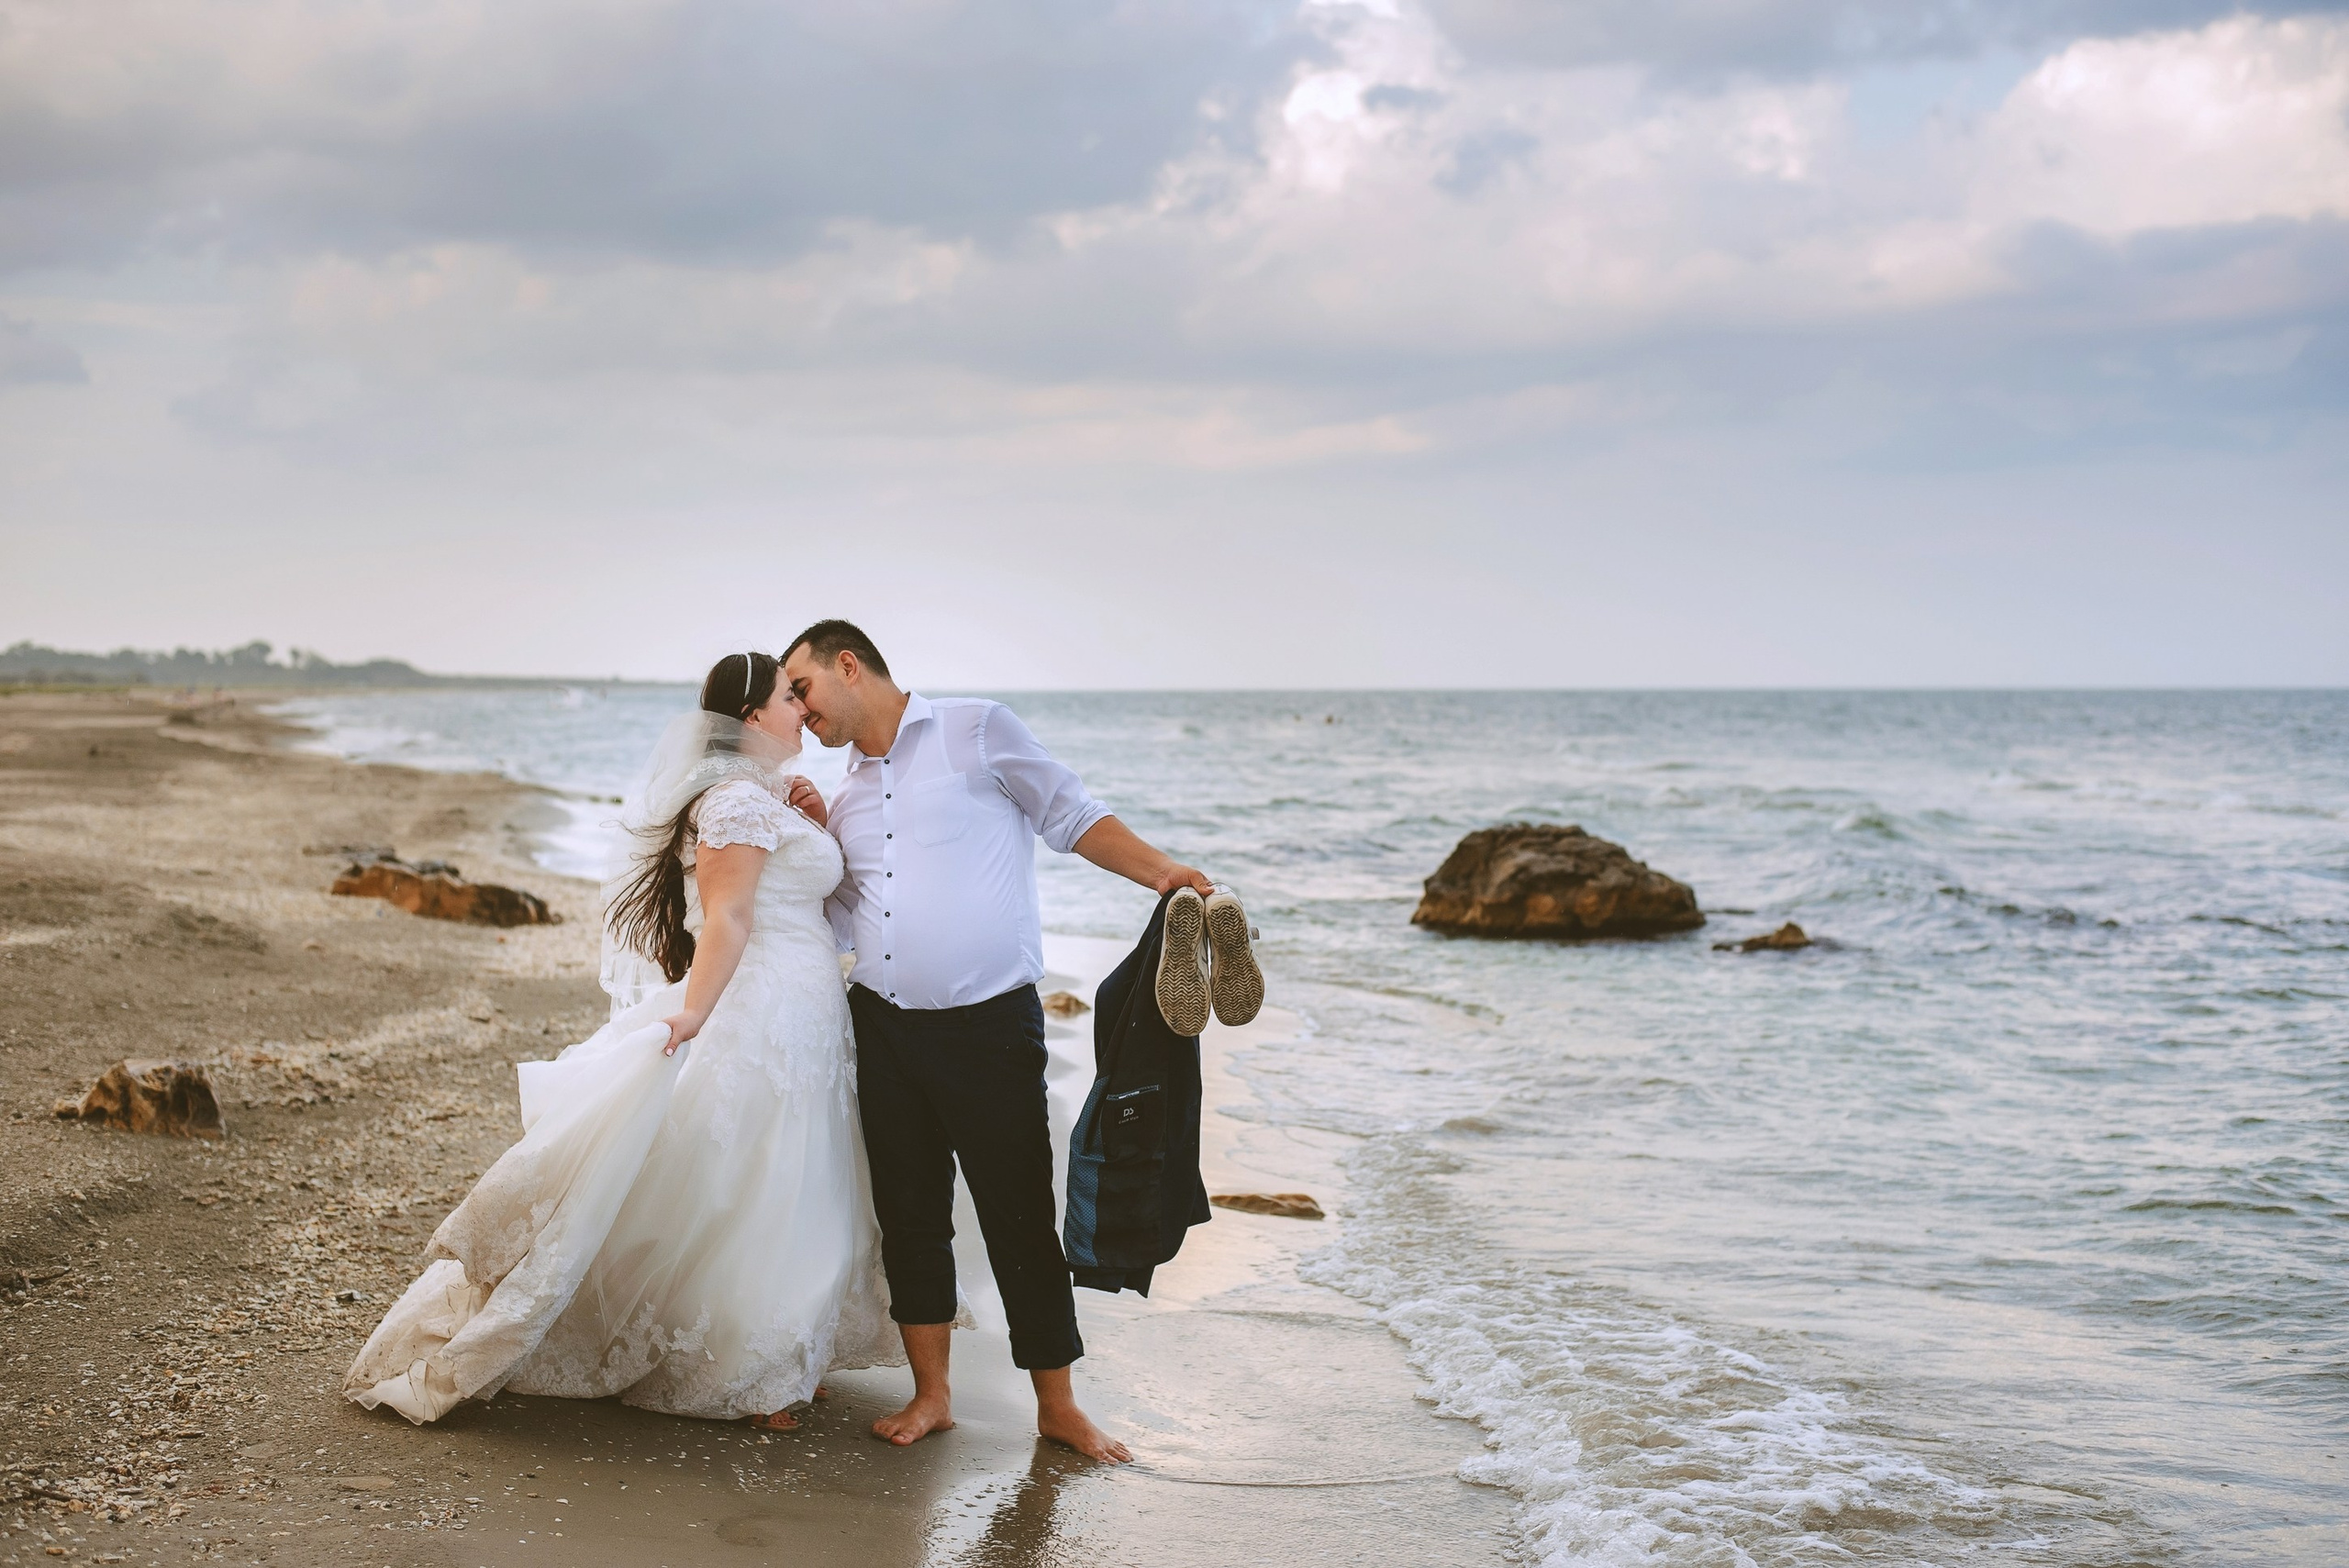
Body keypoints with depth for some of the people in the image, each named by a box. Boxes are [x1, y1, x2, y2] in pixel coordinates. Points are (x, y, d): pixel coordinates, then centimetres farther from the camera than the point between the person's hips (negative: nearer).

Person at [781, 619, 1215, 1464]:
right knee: (910, 1215, 9)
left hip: (990, 1027, -6)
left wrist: (1161, 872, -13)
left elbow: (1072, 816, -1)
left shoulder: (976, 730, -1)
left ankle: (1058, 1405, 10)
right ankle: (931, 1394, 22)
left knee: (1020, 1215, -2)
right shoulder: (848, 796, 17)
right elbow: (842, 923, 18)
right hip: (885, 1029, 6)